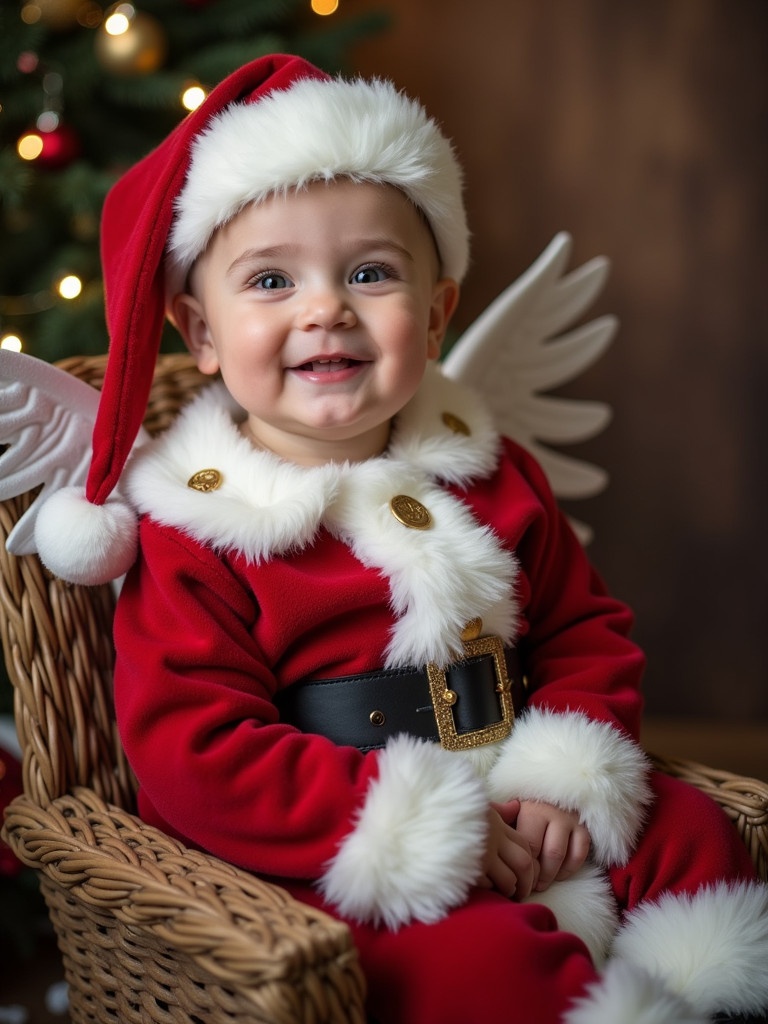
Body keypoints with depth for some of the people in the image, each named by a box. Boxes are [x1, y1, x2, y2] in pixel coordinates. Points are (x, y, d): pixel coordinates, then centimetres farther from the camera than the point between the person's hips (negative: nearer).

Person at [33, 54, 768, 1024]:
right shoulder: (193, 528, -9)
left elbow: (588, 631, 13)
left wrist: (571, 782, -7)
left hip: (526, 834, 6)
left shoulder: (492, 474, 7)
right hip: (326, 869, -5)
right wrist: (412, 833, -20)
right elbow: (194, 755, -15)